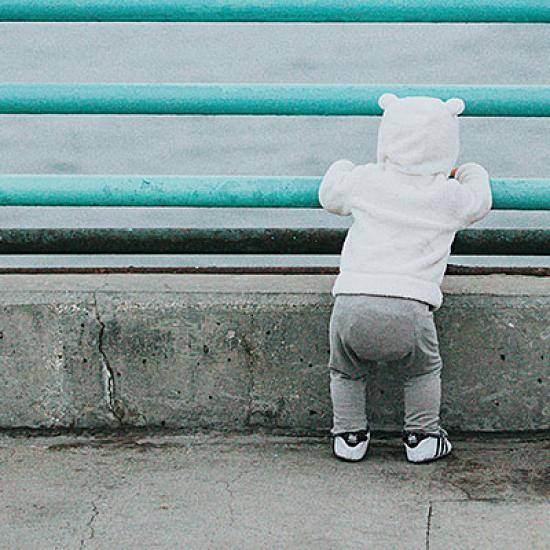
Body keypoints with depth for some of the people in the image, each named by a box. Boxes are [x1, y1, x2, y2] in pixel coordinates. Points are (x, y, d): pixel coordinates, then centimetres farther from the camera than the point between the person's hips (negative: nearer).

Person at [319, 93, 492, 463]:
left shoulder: (365, 181, 13)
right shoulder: (451, 197, 9)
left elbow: (330, 195, 33)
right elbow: (480, 201, 32)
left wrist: (342, 168, 54)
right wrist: (468, 174, 52)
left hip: (351, 303, 1)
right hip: (409, 308, -1)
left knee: (347, 371, 27)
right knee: (424, 370, 26)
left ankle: (349, 436, 29)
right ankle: (422, 437, 27)